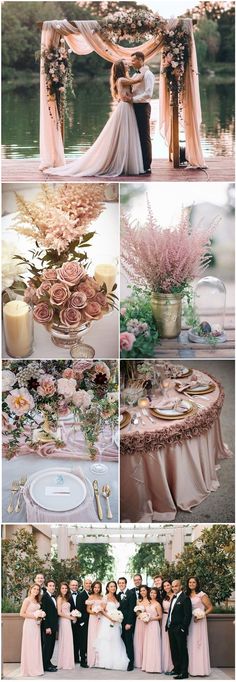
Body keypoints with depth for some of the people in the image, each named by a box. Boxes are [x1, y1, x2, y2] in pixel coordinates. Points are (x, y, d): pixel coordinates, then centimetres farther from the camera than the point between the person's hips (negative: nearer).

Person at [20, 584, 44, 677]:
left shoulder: (36, 601, 13)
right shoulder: (27, 600, -10)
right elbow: (22, 614, -14)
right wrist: (33, 616, -14)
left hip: (36, 625, 8)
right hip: (29, 624, -8)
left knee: (36, 646, 10)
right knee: (29, 646, -2)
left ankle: (35, 668, 16)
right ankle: (29, 669, 4)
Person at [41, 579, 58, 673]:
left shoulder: (53, 597, 14)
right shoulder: (45, 596, -12)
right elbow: (44, 612, -17)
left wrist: (54, 626, 10)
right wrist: (47, 627, -20)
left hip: (53, 625, 8)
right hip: (48, 626, -8)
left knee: (51, 645, 12)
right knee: (47, 645, -4)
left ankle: (48, 662, 21)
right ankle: (46, 666, 2)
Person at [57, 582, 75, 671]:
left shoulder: (65, 598, 14)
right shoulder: (60, 598, -10)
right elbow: (59, 613, -15)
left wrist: (72, 616, 1)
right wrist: (70, 617, -10)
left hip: (68, 621, 8)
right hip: (63, 621, -8)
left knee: (68, 642, 9)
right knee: (65, 642, -3)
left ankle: (67, 663, 14)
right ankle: (64, 663, 5)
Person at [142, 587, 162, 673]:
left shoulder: (157, 604, -8)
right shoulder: (148, 603, 11)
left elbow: (160, 616, -8)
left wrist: (151, 618, -16)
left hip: (154, 625, -7)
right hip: (147, 625, 7)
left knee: (153, 645, -5)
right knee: (147, 645, 8)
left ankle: (154, 667, 0)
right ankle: (147, 666, 13)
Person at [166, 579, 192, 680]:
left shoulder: (185, 598, -12)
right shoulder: (174, 597, 15)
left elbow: (188, 615, -16)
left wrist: (183, 628, -18)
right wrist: (168, 625, 9)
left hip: (179, 629, -9)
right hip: (171, 628, 9)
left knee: (182, 650, -2)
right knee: (174, 650, 14)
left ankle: (184, 672, 3)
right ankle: (176, 669, 25)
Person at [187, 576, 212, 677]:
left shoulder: (202, 595, -6)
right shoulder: (187, 595, 10)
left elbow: (210, 607, -4)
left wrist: (202, 615, -15)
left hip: (199, 621, -5)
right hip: (189, 621, 5)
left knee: (200, 643, -3)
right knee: (191, 644, 4)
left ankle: (202, 669, 3)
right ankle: (193, 668, 11)